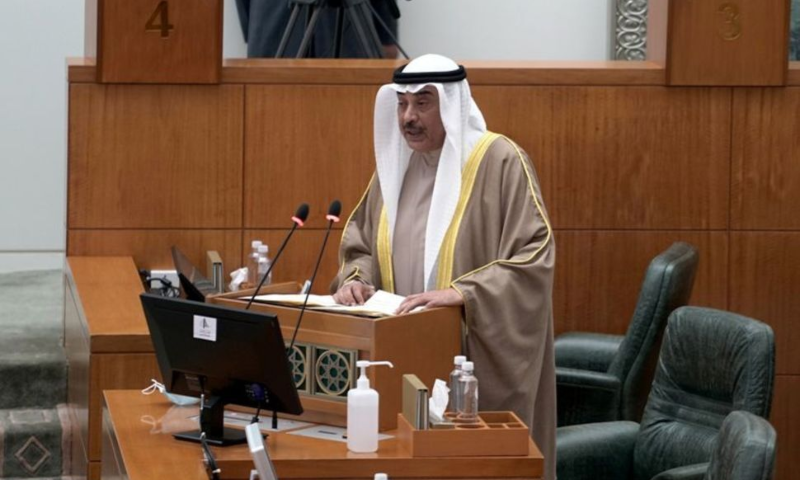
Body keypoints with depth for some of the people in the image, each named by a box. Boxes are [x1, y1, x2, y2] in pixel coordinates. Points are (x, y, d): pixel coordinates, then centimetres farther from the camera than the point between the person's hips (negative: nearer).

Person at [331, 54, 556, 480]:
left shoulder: (501, 162, -11)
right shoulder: (396, 161, 9)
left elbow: (534, 256, -17)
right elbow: (361, 243, 18)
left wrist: (460, 292, -26)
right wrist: (356, 278, -4)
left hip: (480, 356, -5)